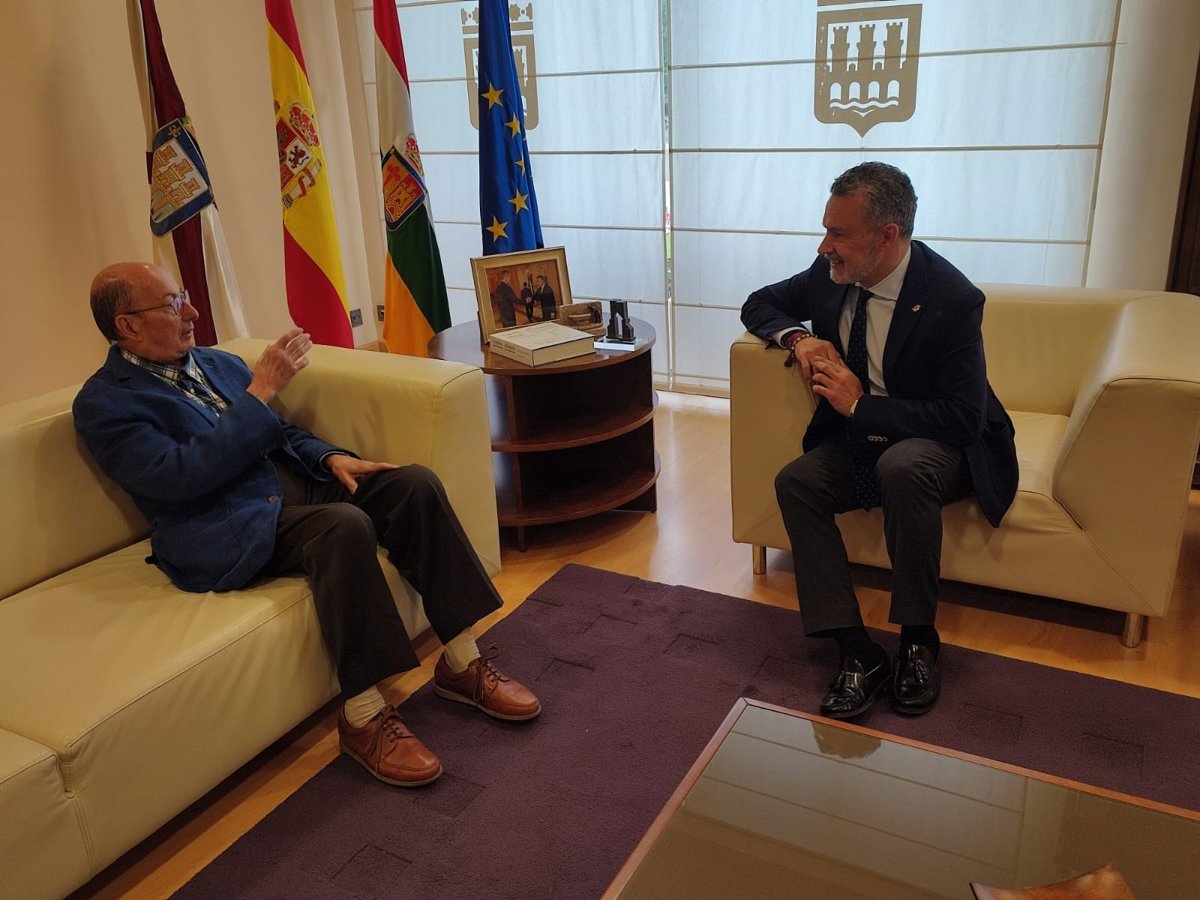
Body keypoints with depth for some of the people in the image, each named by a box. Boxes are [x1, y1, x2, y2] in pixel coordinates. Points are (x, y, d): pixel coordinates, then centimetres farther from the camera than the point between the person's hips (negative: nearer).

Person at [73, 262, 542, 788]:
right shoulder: (103, 403, -4)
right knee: (344, 525, -36)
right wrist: (261, 391, -18)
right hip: (224, 531, -7)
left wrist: (332, 457, 0)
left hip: (292, 486, 8)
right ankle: (363, 716, -26)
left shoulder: (218, 363, 18)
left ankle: (461, 664, -11)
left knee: (415, 483, -15)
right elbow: (181, 475, -19)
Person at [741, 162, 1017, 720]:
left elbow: (962, 420, -24)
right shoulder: (831, 274, -5)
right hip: (859, 441, 6)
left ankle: (918, 639, -20)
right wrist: (798, 337, -11)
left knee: (903, 467, -38)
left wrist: (860, 405, -23)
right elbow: (760, 304, 12)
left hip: (940, 446, -5)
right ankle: (856, 652, -23)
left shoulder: (953, 300, -22)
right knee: (795, 481, -22)